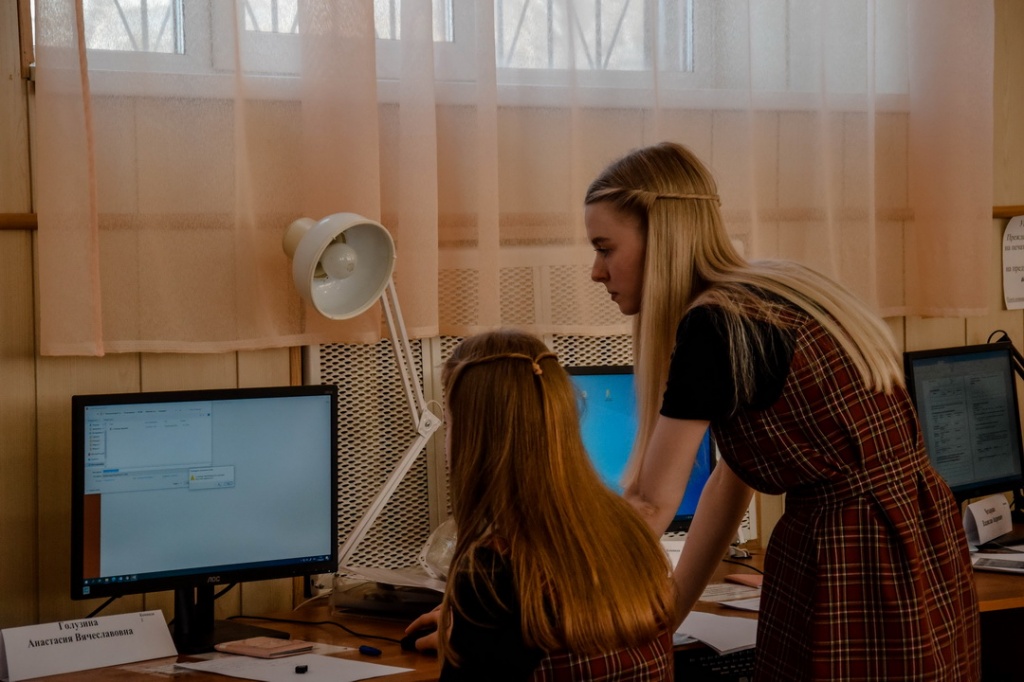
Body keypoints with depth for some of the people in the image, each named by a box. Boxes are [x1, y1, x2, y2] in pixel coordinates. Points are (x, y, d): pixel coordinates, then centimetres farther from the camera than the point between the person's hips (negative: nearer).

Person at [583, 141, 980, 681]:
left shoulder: (712, 329, -17)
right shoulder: (772, 294, 10)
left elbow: (650, 506, -11)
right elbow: (734, 475, 15)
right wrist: (669, 615, 16)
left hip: (858, 582, -9)